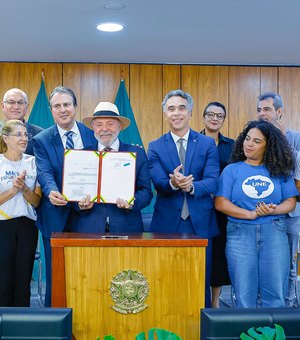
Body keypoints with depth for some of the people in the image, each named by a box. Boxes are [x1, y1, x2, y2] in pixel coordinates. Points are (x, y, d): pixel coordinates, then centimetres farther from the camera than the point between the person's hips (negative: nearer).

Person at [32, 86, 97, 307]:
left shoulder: (92, 135, 5)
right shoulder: (41, 140, 2)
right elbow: (44, 173, -11)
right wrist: (51, 191, -33)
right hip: (57, 216, -1)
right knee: (56, 274, 6)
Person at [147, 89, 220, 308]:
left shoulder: (207, 144, 5)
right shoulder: (156, 147, 6)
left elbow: (212, 181, -6)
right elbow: (158, 183, -7)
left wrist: (191, 186, -26)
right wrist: (173, 183, -29)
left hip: (200, 223, 0)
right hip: (168, 223, 0)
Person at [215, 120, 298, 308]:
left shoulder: (280, 171, 9)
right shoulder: (231, 170, 6)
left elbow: (291, 202, 7)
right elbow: (221, 203, -3)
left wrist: (273, 210, -14)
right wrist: (252, 214, -14)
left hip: (275, 234, 1)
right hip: (240, 234, -1)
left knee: (275, 294, 4)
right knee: (244, 294, 5)